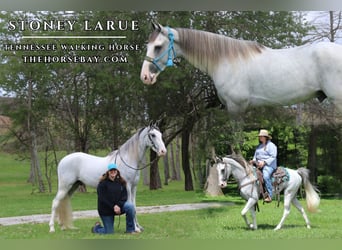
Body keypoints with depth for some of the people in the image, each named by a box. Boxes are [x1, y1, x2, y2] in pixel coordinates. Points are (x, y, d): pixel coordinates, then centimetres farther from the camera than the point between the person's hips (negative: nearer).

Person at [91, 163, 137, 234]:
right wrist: (113, 207, -22)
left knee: (130, 206, -26)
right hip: (106, 210, -4)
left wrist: (118, 205, -21)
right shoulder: (103, 183, -11)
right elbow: (102, 199, -16)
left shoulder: (121, 182, 2)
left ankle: (130, 229, -13)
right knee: (109, 232, -3)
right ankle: (96, 227, 31)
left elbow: (124, 196, -2)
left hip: (119, 206, 4)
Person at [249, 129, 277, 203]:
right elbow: (256, 156, 29)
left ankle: (269, 195, -32)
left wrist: (264, 162, -20)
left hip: (269, 165, -8)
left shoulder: (271, 145, -2)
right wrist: (253, 161, 5)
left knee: (266, 176, -34)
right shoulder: (259, 146, 21)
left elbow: (273, 157, -10)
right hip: (258, 165, 8)